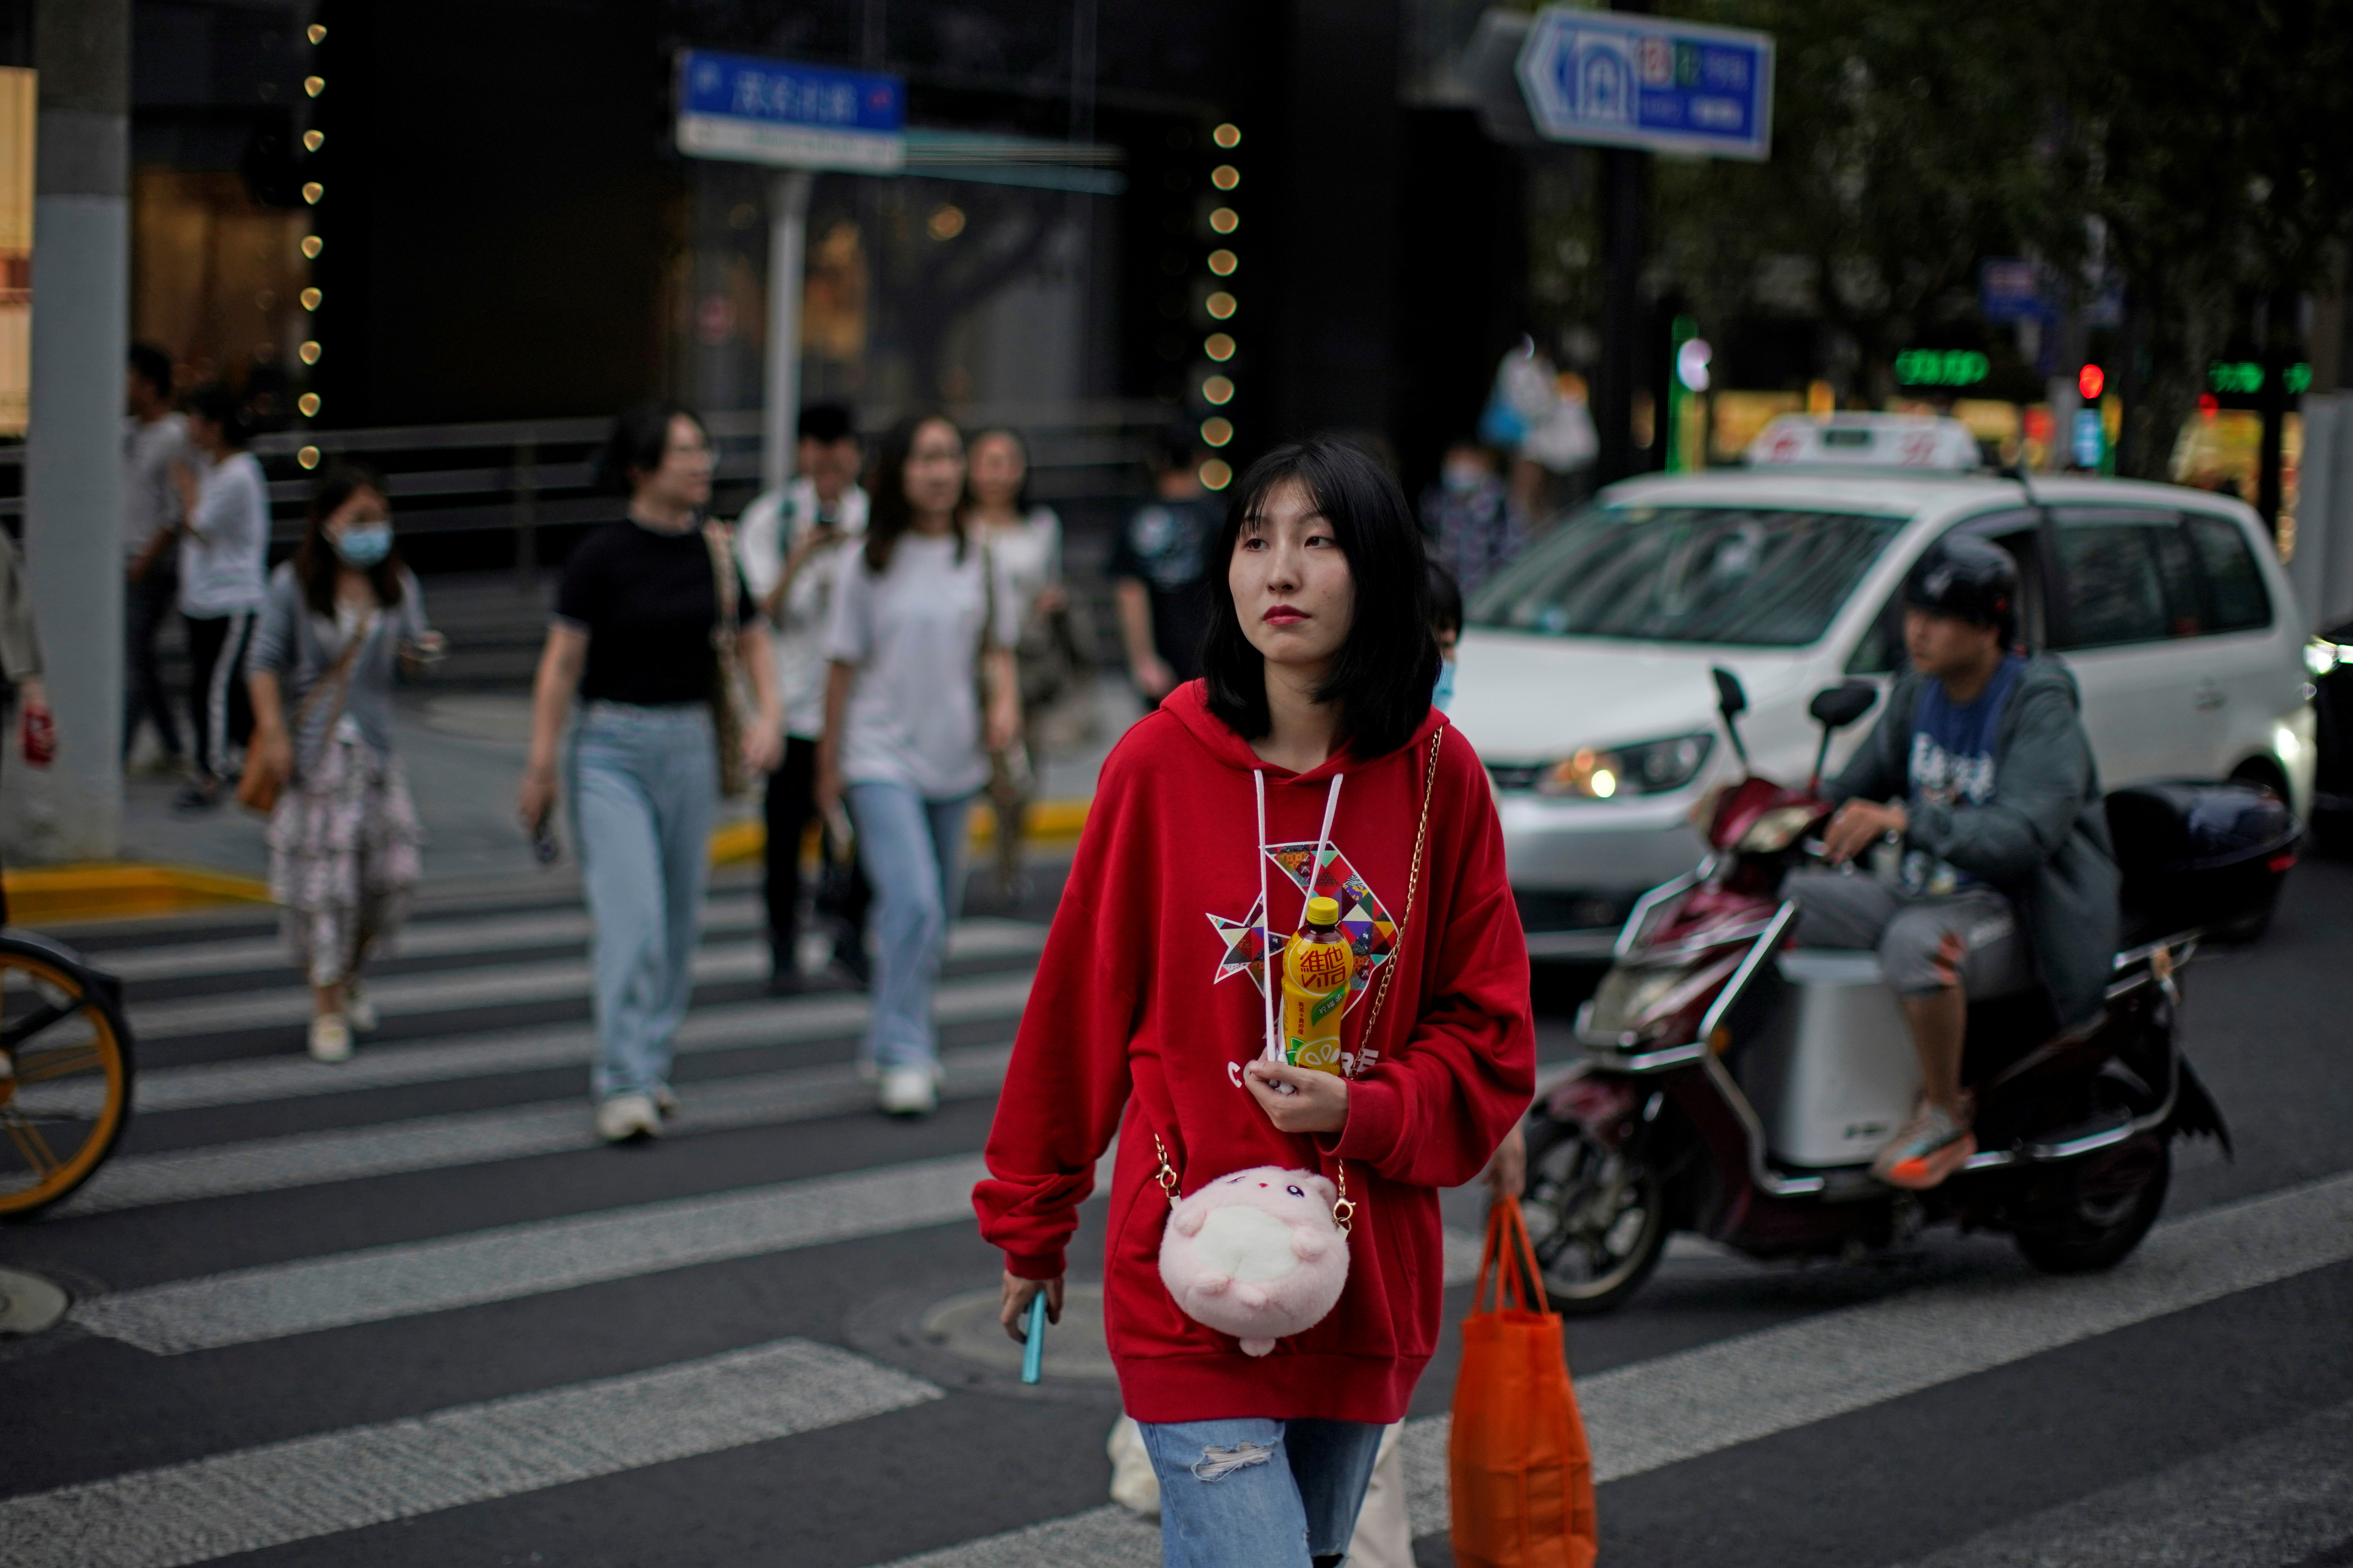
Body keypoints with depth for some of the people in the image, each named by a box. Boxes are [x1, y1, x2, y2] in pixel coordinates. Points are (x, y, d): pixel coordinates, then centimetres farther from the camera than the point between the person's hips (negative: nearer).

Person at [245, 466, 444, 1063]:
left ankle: (349, 974, 28)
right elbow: (264, 661, -5)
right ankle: (326, 1009, 8)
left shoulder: (397, 585, 5)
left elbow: (413, 647, 5)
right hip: (309, 746, -4)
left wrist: (423, 651, -19)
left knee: (394, 871, 1)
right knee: (322, 878, -3)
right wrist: (273, 733, -15)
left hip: (371, 742, 4)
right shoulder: (294, 585, -5)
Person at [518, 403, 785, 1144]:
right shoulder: (601, 556, -8)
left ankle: (647, 1063, 24)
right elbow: (562, 663, -6)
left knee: (680, 921, 9)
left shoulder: (715, 554, 6)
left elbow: (752, 642, 14)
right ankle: (624, 1087, -13)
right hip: (612, 748, -5)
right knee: (630, 918, -14)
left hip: (689, 746, 5)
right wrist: (541, 765, -6)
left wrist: (768, 714, -4)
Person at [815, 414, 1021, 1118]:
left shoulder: (979, 560, 5)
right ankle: (904, 1059, -12)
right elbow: (844, 665, 2)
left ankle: (894, 1040, 27)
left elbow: (997, 648, 13)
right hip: (882, 756, -4)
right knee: (912, 904, -17)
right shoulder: (870, 564, -4)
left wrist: (1006, 700, -8)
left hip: (954, 758, 4)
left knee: (939, 912, 10)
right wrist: (829, 761, 5)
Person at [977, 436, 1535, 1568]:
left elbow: (1488, 1037, 4)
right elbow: (1079, 1007, 4)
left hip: (1368, 1285, 3)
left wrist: (1364, 1111, -15)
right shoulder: (1162, 763, -6)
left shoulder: (1437, 775, -2)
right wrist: (1029, 1220, 12)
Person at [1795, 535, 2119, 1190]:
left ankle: (1945, 1118, -19)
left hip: (2010, 913, -8)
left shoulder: (2039, 707, -15)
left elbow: (2022, 834, -29)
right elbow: (1856, 787, 18)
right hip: (1922, 893, 8)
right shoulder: (1918, 693, 7)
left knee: (1917, 943, -39)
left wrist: (1906, 821, -40)